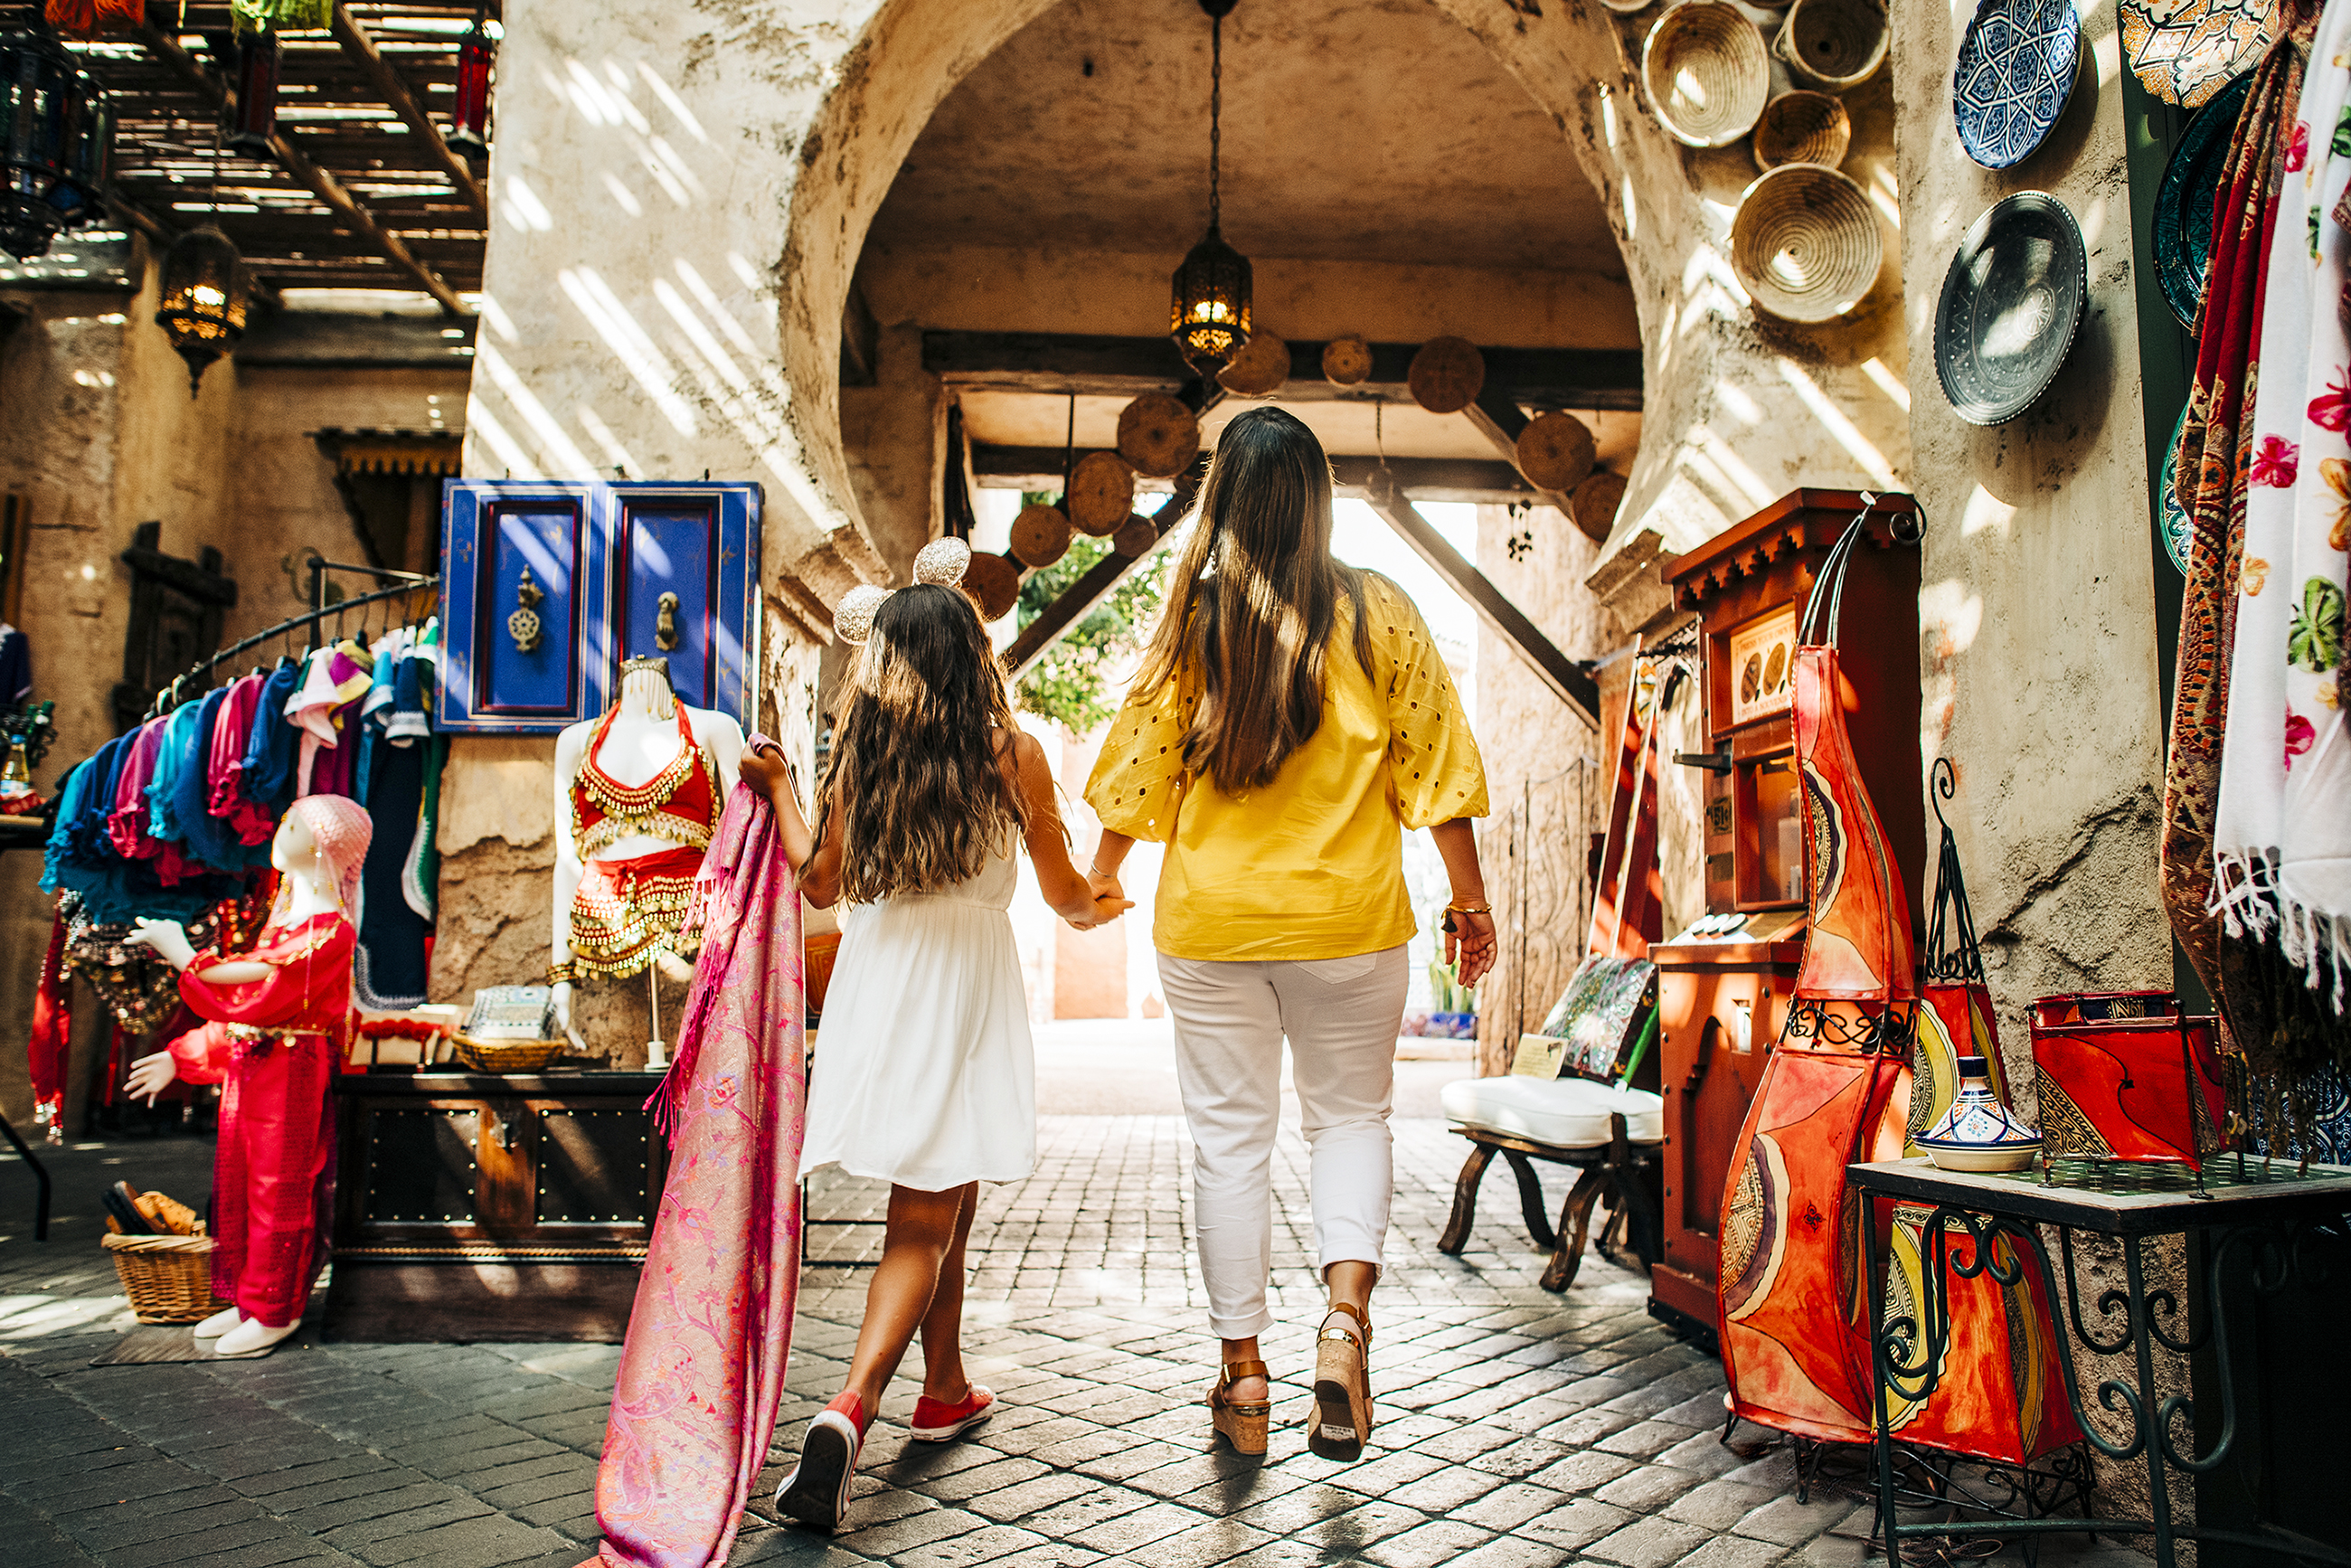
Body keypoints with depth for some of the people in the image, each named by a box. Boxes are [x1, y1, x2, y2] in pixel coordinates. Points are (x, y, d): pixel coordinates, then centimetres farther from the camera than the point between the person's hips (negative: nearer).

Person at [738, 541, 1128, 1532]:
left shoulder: (860, 754, -1)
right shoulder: (1012, 755, -7)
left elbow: (821, 882, 9)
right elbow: (1063, 892, 1)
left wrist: (779, 788, 23)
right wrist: (1095, 909, 24)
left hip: (874, 978, 4)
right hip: (968, 983, -3)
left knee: (939, 1205, 20)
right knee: (924, 1224, 2)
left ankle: (945, 1391, 34)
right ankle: (850, 1406, -15)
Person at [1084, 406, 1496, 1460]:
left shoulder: (1192, 622, -4)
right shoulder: (1379, 613, -4)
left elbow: (1141, 762, 1)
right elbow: (1434, 766, -2)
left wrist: (1101, 875, 17)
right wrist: (1470, 899, 9)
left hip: (1211, 921, 0)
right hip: (1350, 916, 0)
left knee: (1229, 1138, 11)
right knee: (1352, 1115, 18)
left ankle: (1243, 1372, 19)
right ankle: (1345, 1311, -2)